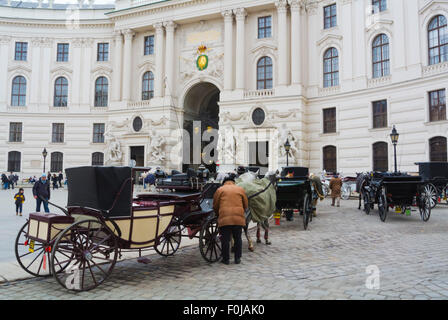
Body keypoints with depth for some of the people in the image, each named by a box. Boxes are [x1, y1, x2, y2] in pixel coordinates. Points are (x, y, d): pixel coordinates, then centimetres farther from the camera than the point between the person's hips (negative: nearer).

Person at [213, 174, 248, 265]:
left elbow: (215, 206, 10)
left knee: (225, 239, 7)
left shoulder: (220, 190, 8)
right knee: (237, 238, 14)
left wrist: (218, 214, 27)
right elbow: (245, 205, 16)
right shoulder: (240, 189, 13)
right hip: (239, 218, 2)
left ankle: (226, 259, 14)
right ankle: (237, 258, 20)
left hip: (224, 218, -2)